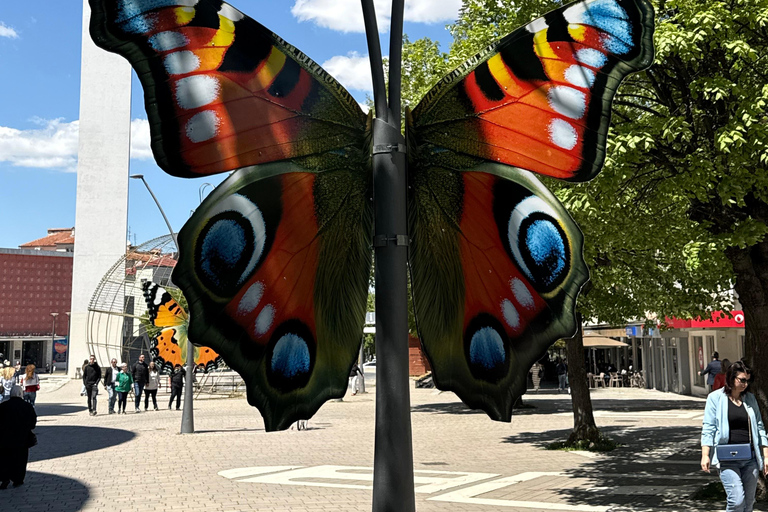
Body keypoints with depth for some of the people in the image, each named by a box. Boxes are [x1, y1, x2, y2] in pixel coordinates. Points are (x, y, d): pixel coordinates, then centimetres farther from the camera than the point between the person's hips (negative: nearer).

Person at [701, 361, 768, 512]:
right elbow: (708, 428, -2)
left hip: (750, 459, 4)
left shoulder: (750, 399, 12)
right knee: (737, 500, -15)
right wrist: (705, 455, -10)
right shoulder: (715, 398, -1)